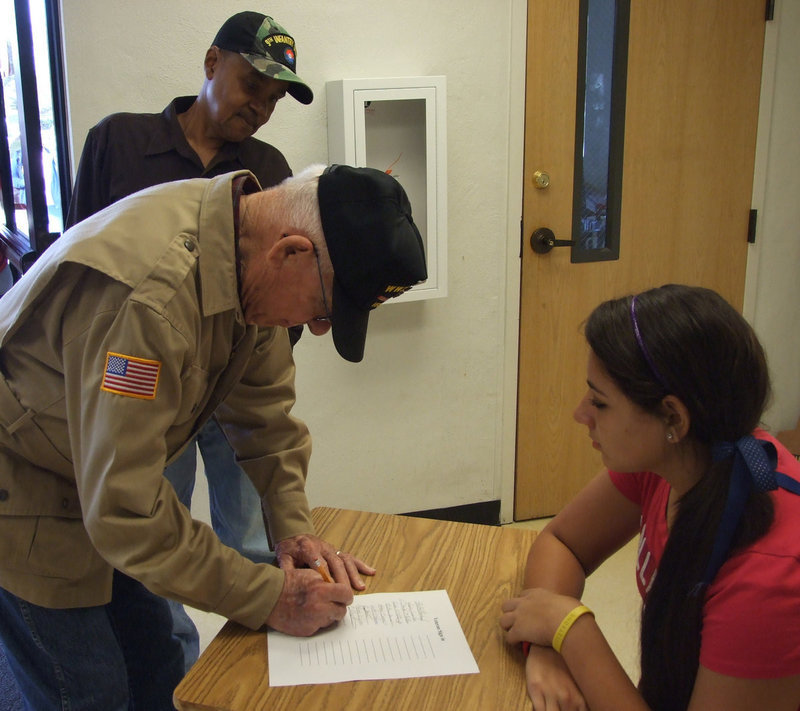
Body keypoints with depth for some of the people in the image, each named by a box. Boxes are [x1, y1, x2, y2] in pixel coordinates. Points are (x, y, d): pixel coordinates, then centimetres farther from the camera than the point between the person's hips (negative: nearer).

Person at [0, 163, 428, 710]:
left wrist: (294, 528, -7)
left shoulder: (250, 260, -9)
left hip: (105, 482, 8)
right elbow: (125, 509, -33)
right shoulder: (149, 295, -38)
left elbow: (265, 408, 2)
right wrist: (269, 598, -26)